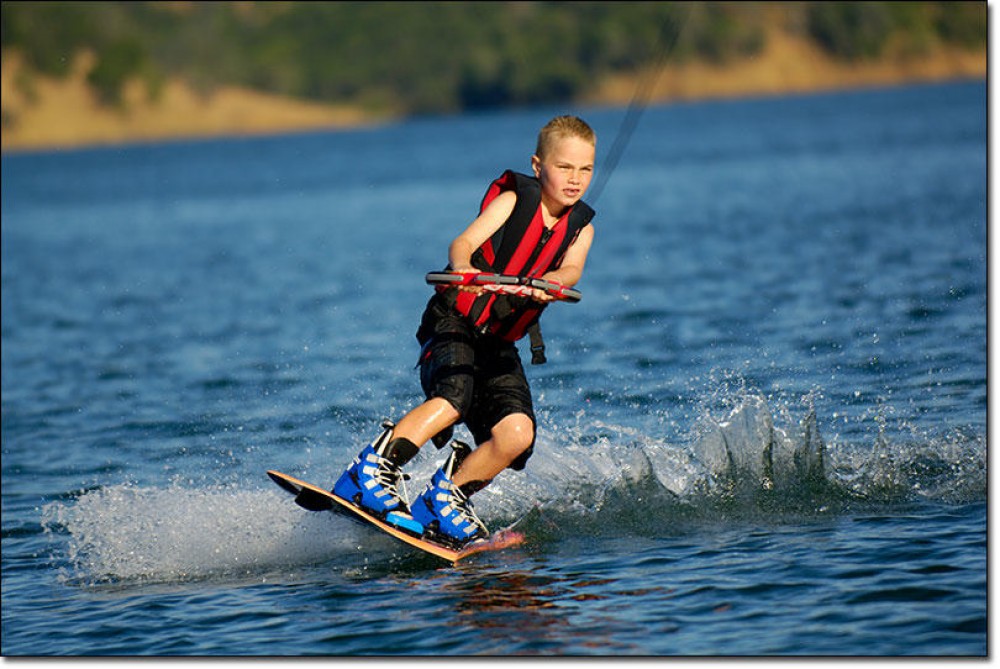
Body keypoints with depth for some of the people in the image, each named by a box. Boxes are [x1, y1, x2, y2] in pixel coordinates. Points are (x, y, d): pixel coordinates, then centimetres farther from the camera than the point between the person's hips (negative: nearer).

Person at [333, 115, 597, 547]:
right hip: (453, 327, -5)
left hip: (500, 348, 5)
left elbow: (571, 270, -14)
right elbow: (463, 242, -20)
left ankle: (443, 502, -1)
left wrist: (546, 284, -38)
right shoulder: (512, 200, -5)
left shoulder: (580, 228, 7)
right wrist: (463, 269, -44)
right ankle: (368, 476, -31)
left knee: (517, 434, -17)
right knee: (453, 398, -33)